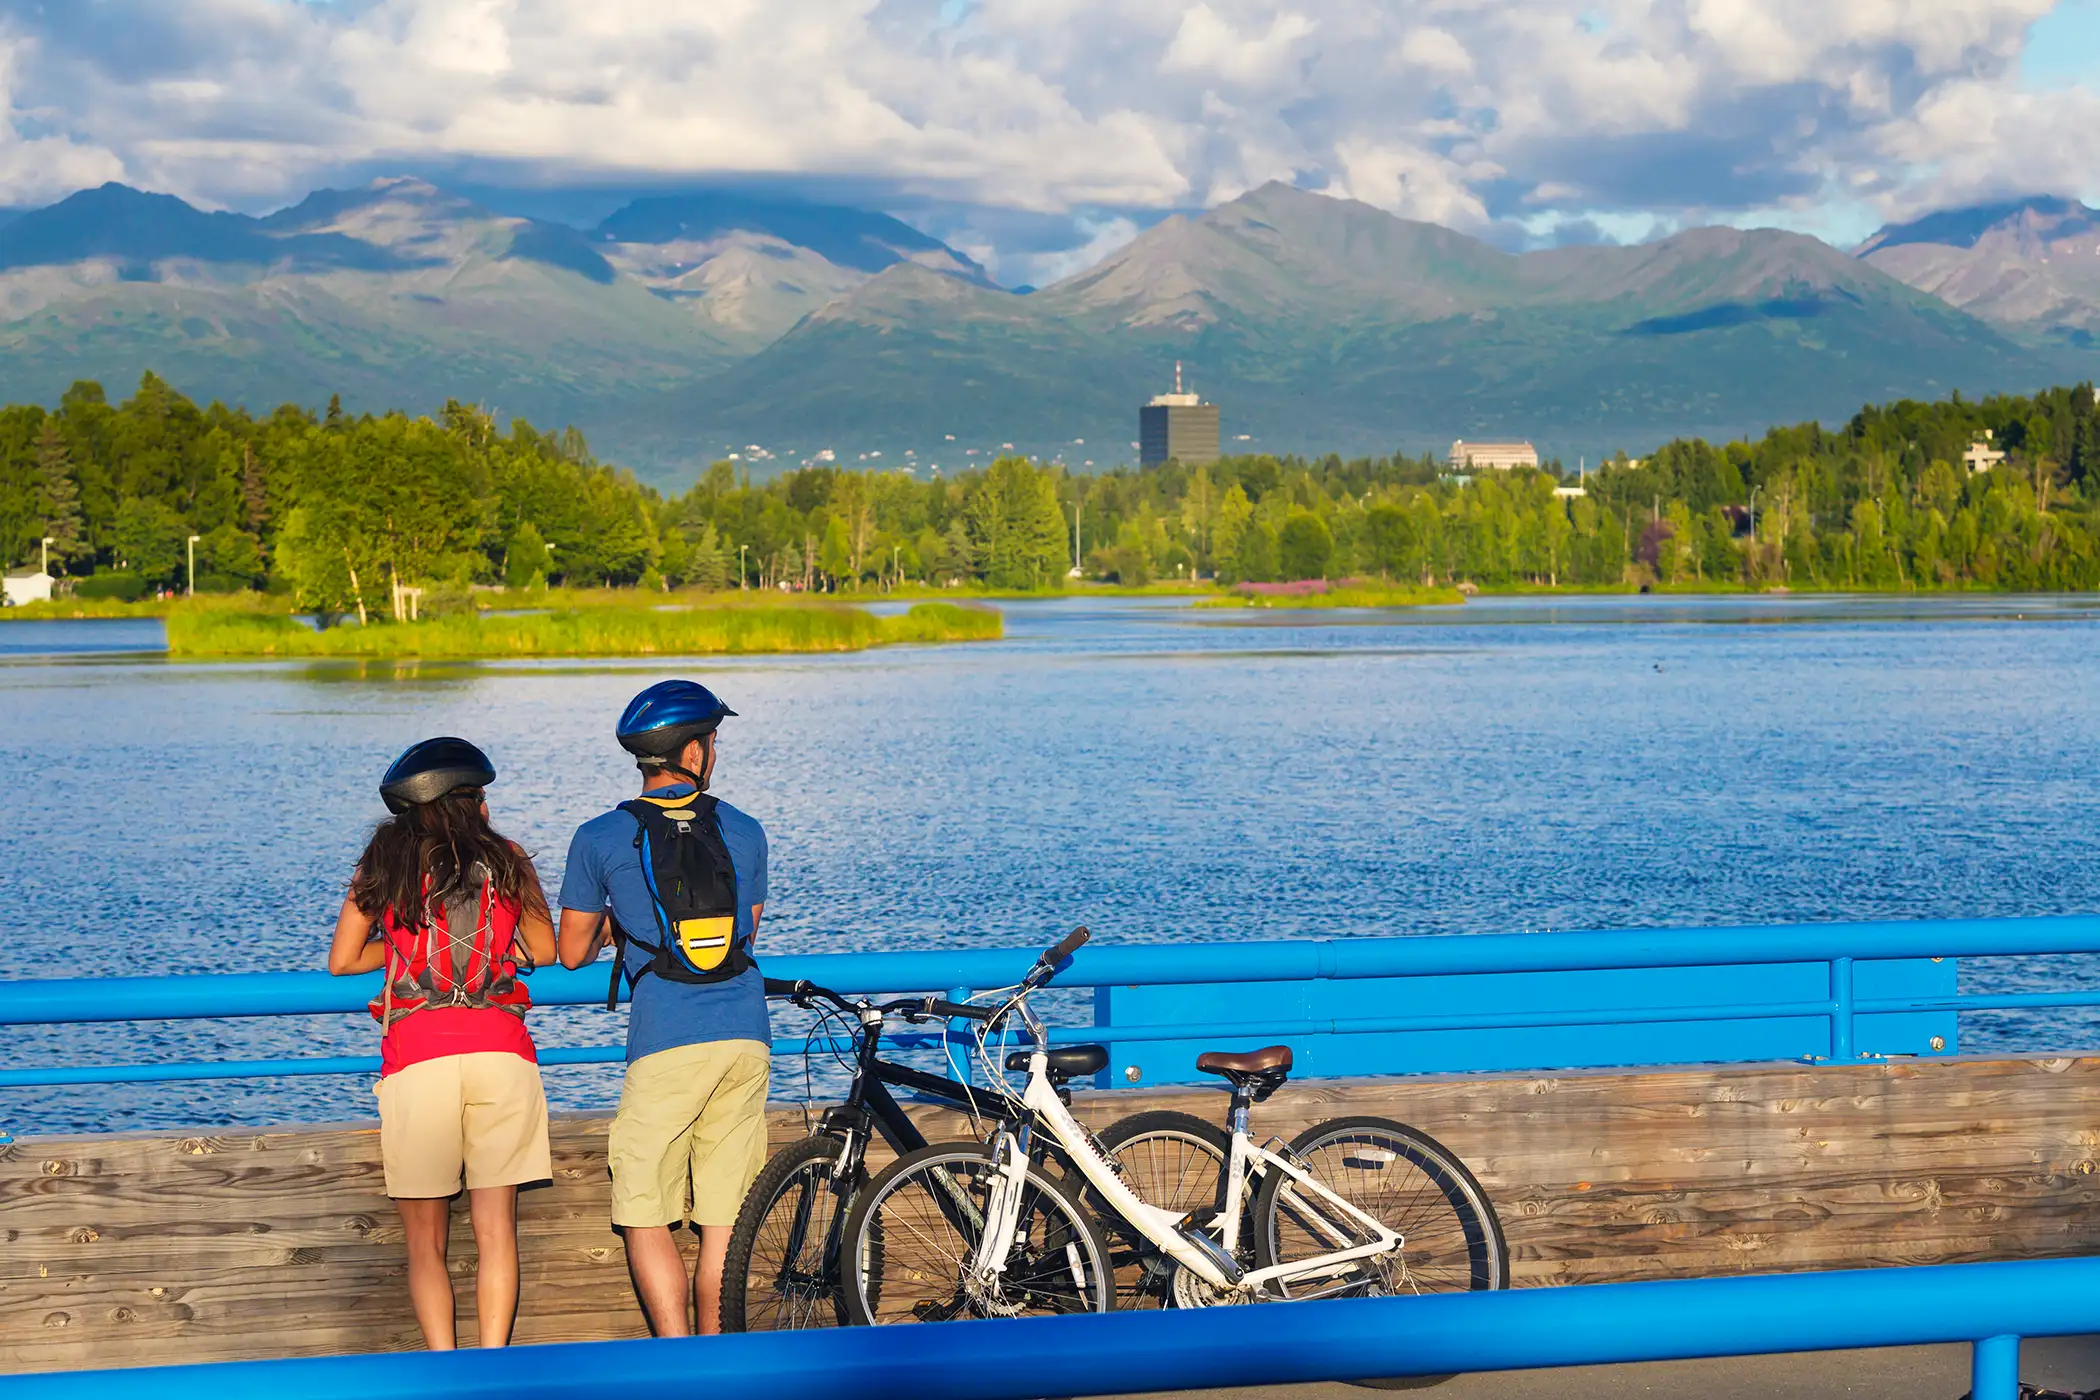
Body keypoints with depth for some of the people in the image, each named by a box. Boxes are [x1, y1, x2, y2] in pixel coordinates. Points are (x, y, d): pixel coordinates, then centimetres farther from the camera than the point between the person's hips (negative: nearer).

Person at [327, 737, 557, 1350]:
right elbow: (544, 951, 20)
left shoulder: (384, 863, 10)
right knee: (497, 1231, 5)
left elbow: (341, 961, 13)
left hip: (417, 1055, 0)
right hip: (502, 1050, 0)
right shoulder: (507, 859, 11)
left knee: (425, 1242, 7)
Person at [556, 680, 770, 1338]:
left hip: (665, 1045, -3)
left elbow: (573, 953, 11)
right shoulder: (745, 832, 10)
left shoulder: (600, 839, 2)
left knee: (645, 1216, 2)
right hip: (746, 1038, 4)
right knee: (725, 1219, 9)